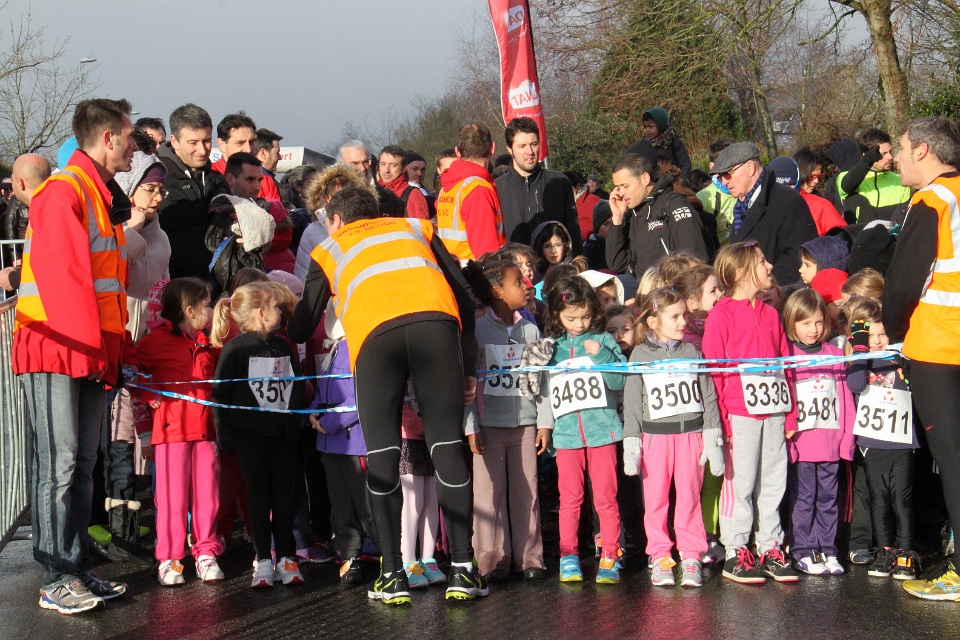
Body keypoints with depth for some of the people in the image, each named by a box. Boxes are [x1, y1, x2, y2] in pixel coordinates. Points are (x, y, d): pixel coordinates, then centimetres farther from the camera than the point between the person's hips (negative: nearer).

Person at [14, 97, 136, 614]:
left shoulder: (104, 197, 20)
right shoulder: (63, 192, -9)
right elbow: (62, 276, -17)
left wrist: (112, 348, 14)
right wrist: (90, 344, -20)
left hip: (93, 351, 9)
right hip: (56, 347, -9)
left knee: (82, 465, 9)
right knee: (58, 466, -7)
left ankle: (78, 569, 14)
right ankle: (56, 580, -3)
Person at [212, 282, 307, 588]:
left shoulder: (283, 347, 11)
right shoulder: (236, 348, -5)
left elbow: (298, 388, 17)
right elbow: (220, 394, -6)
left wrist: (297, 424, 10)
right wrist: (224, 434, -9)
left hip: (283, 435, 4)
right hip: (250, 434, -4)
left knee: (284, 496, 5)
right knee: (260, 497, 0)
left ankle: (286, 558, 11)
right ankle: (263, 560, 7)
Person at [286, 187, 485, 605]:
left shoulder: (328, 251, 31)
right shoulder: (415, 228, 34)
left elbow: (302, 326, 28)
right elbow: (463, 296, 24)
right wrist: (469, 367, 25)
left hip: (374, 333, -1)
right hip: (436, 323, 1)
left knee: (382, 456, 7)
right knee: (447, 448, 5)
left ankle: (392, 575, 5)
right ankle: (462, 571, 3)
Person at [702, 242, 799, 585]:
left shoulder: (770, 314, 17)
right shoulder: (721, 315, -2)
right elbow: (713, 368, -5)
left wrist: (790, 413, 11)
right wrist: (722, 419, -11)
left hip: (773, 411, 6)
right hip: (740, 411, -6)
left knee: (773, 481, 7)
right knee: (740, 482, -2)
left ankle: (771, 549, 16)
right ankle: (735, 554, 5)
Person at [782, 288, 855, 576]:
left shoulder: (835, 354, 11)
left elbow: (845, 398, 11)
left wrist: (847, 438, 6)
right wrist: (785, 433, -10)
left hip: (831, 442, 3)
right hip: (800, 442, -3)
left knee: (828, 498, 8)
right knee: (803, 499, 1)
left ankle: (827, 549, 15)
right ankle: (804, 552, 8)